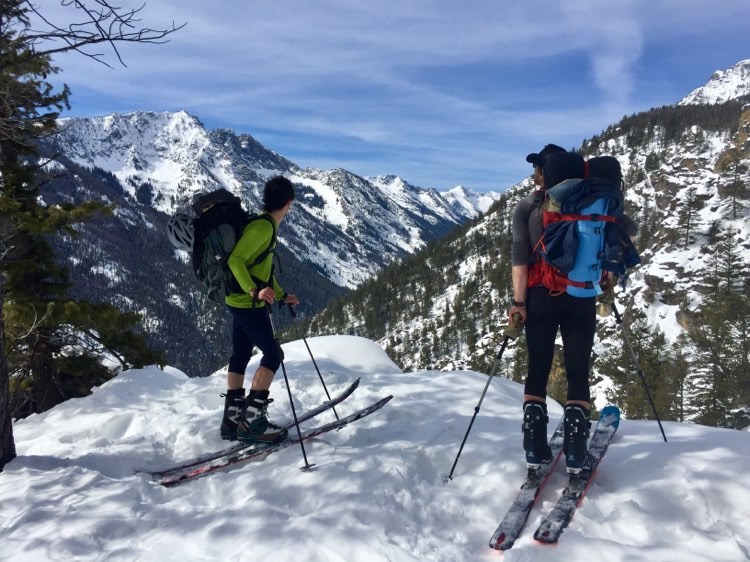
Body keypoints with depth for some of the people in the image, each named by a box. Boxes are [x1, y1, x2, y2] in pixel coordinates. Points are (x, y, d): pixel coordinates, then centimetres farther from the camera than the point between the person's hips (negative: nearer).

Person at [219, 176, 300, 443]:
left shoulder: (266, 226, 13)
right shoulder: (262, 226, -18)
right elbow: (235, 261, -25)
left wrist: (282, 295, 26)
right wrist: (255, 291, -36)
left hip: (240, 301, 10)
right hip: (248, 304, -10)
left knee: (240, 356, 12)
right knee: (273, 355, -5)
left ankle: (232, 420, 19)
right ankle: (251, 420, -3)